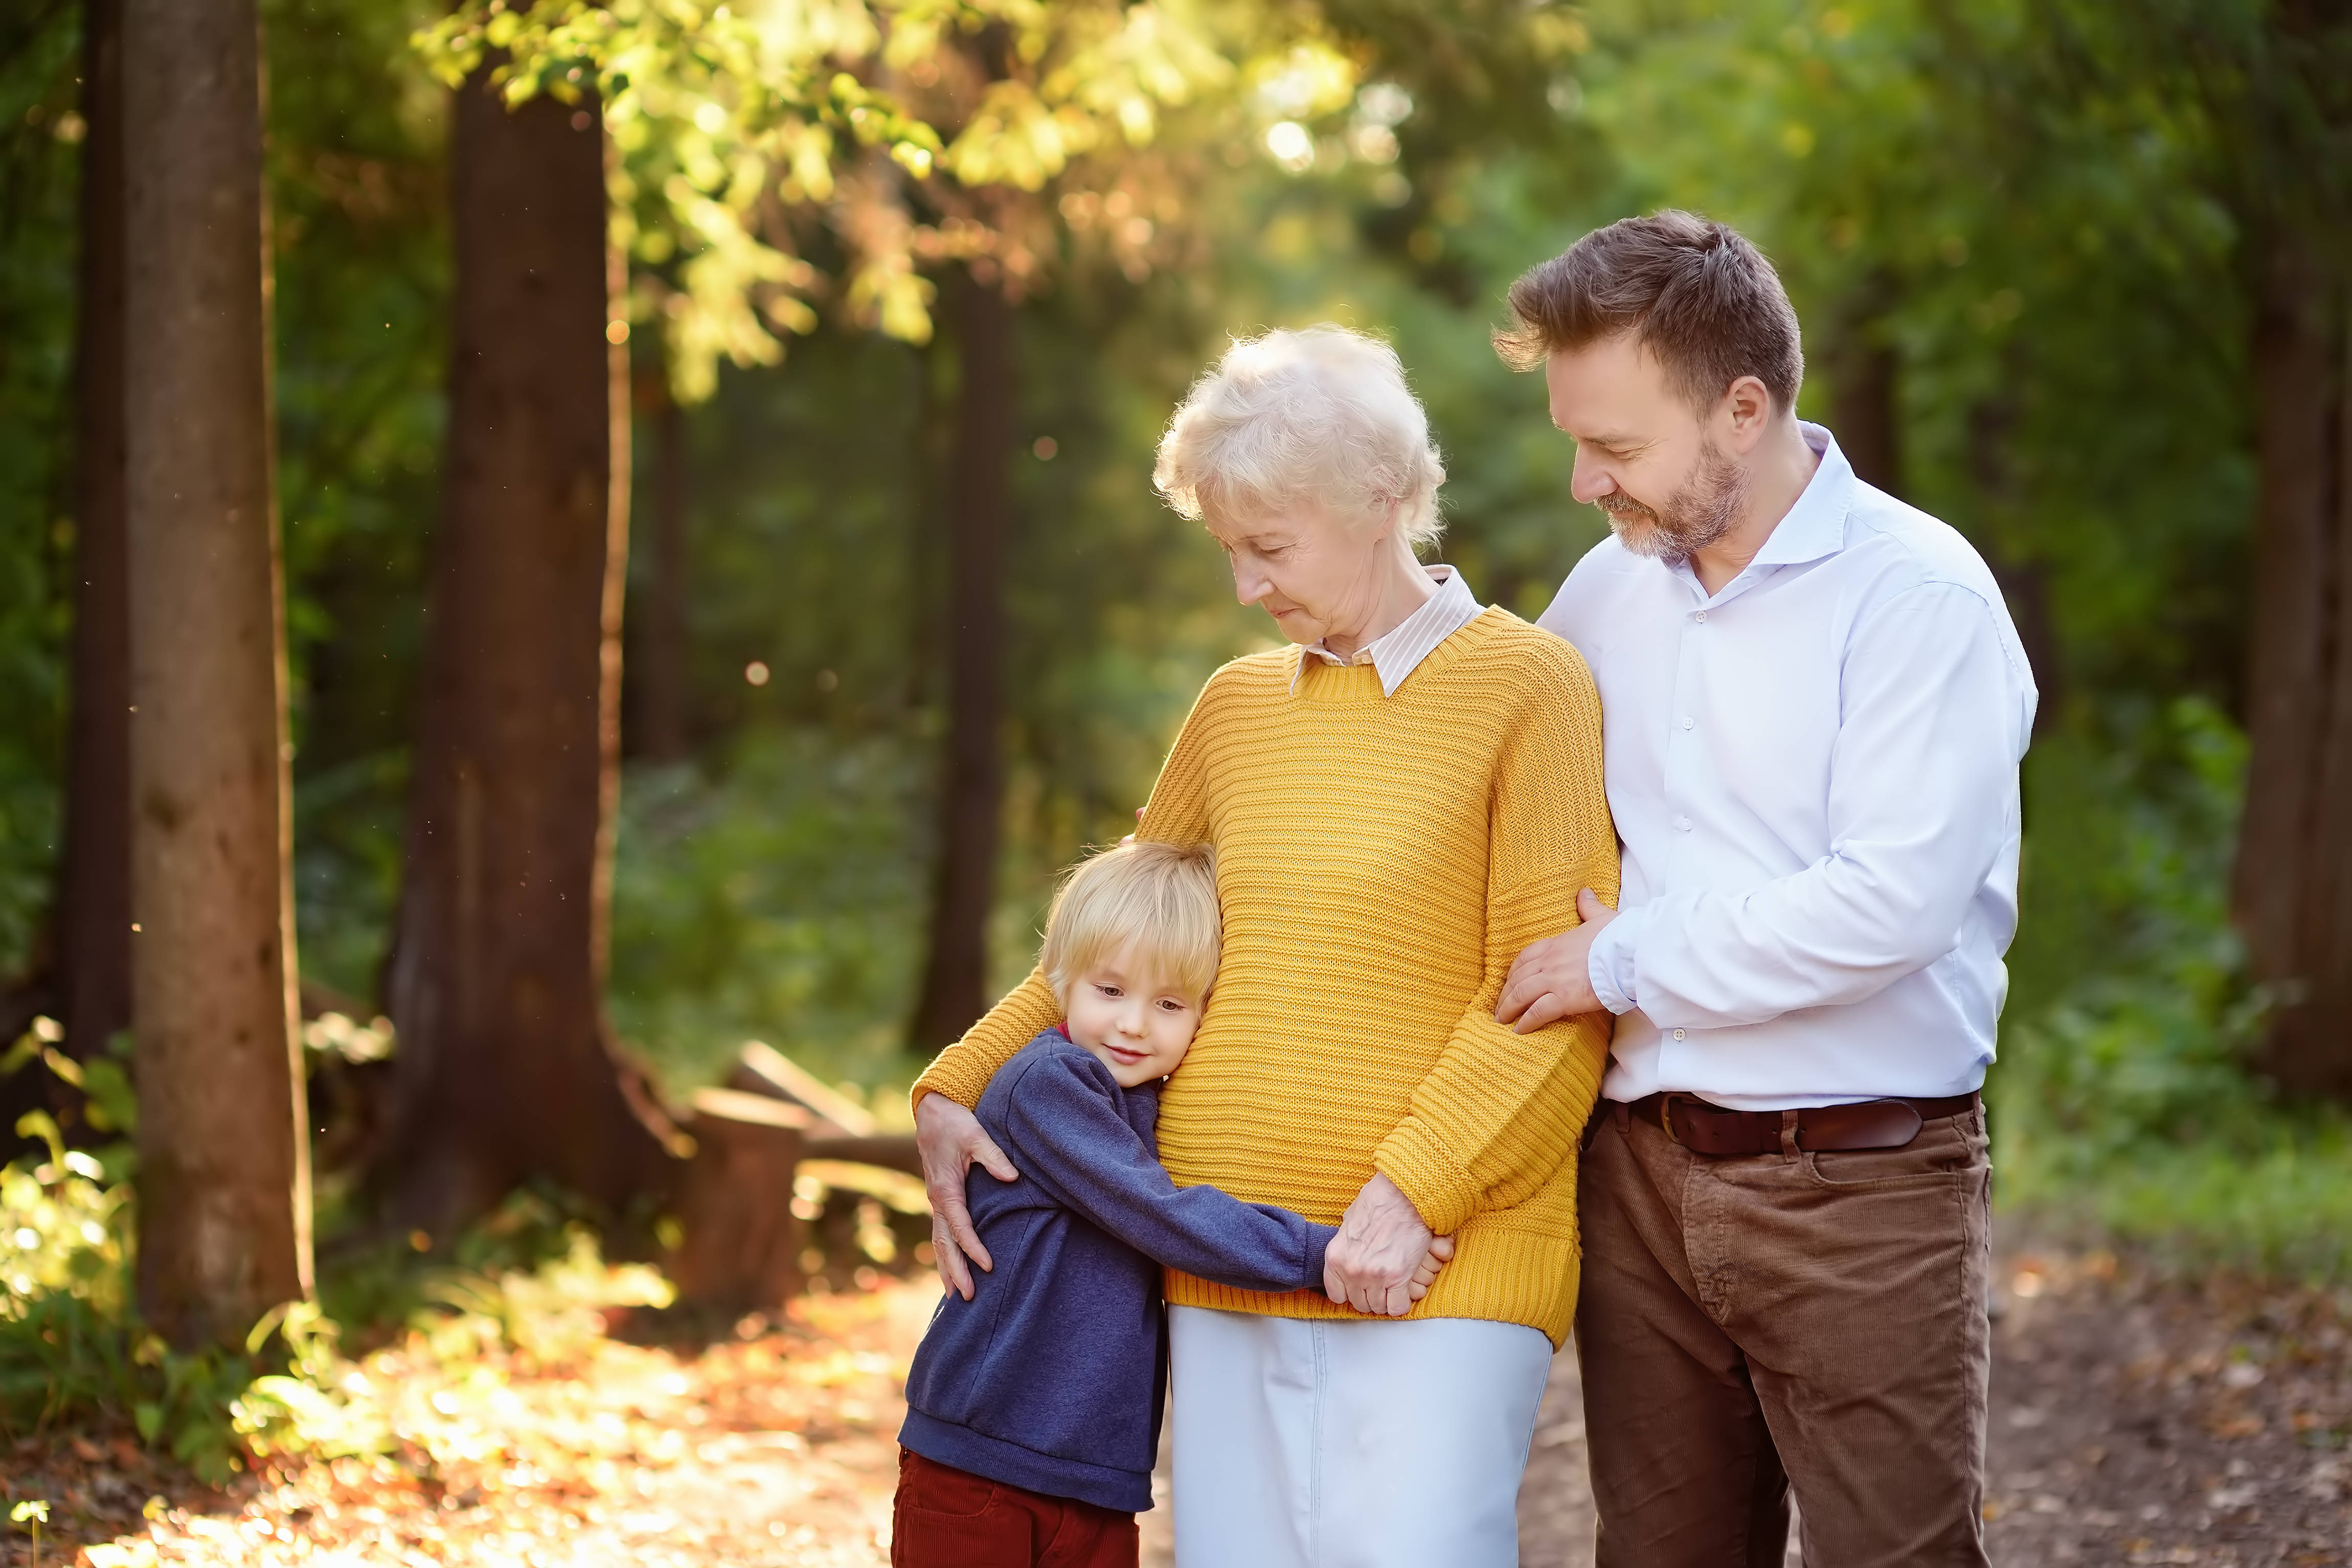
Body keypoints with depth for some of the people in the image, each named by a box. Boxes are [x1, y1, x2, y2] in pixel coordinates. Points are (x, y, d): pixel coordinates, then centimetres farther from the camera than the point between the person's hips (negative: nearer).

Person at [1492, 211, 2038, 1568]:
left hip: (1861, 1195, -6)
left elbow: (1895, 902, -21)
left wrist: (1624, 963, -12)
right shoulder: (1607, 590, 10)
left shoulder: (1916, 592, -10)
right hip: (1643, 1173, 6)